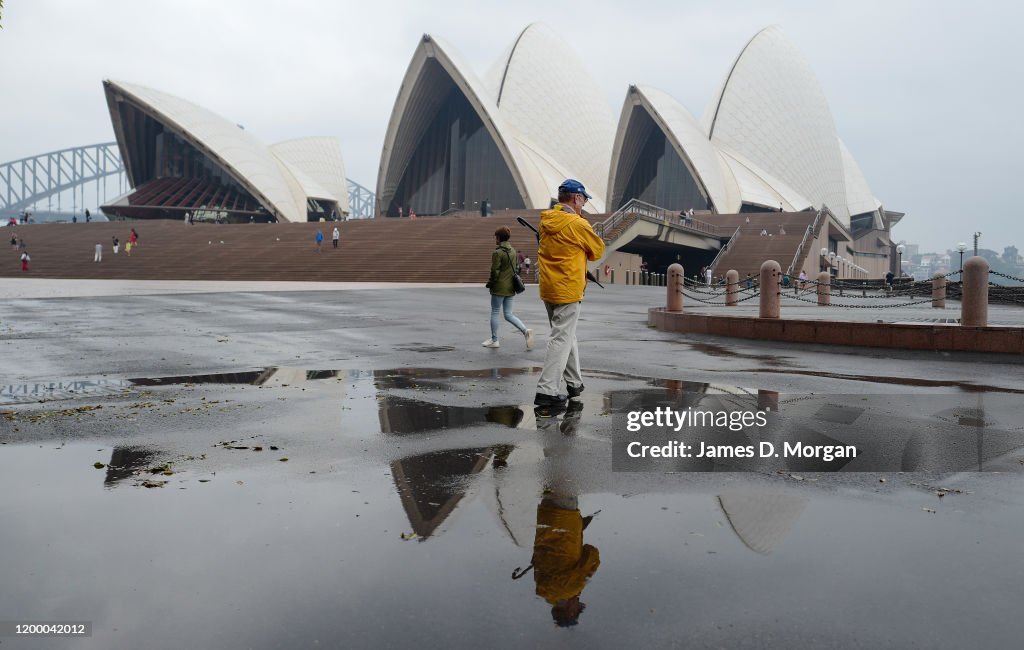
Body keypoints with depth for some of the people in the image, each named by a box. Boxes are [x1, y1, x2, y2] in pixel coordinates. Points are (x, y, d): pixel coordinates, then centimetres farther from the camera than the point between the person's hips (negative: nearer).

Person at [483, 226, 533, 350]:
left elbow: (495, 271, -16)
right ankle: (526, 331, -7)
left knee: (494, 313, 7)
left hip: (499, 288, -7)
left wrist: (490, 283, -1)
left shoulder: (497, 253, -15)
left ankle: (494, 340, 15)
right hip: (511, 287, 7)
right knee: (508, 314, 11)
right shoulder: (513, 251, 8)